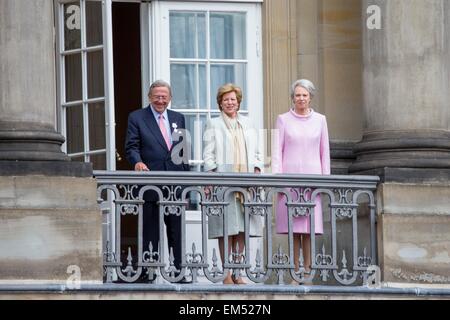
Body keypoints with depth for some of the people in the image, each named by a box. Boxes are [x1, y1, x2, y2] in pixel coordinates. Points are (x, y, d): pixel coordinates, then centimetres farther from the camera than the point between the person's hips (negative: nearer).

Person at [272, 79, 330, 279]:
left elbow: (325, 151, 13)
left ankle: (308, 265, -3)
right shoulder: (283, 120, 8)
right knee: (292, 224, -3)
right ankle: (295, 266, -1)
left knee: (310, 223, -4)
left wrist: (325, 177, 6)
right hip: (290, 175, -1)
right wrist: (277, 178, -4)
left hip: (312, 175, 1)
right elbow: (277, 150, 5)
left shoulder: (319, 120, 11)